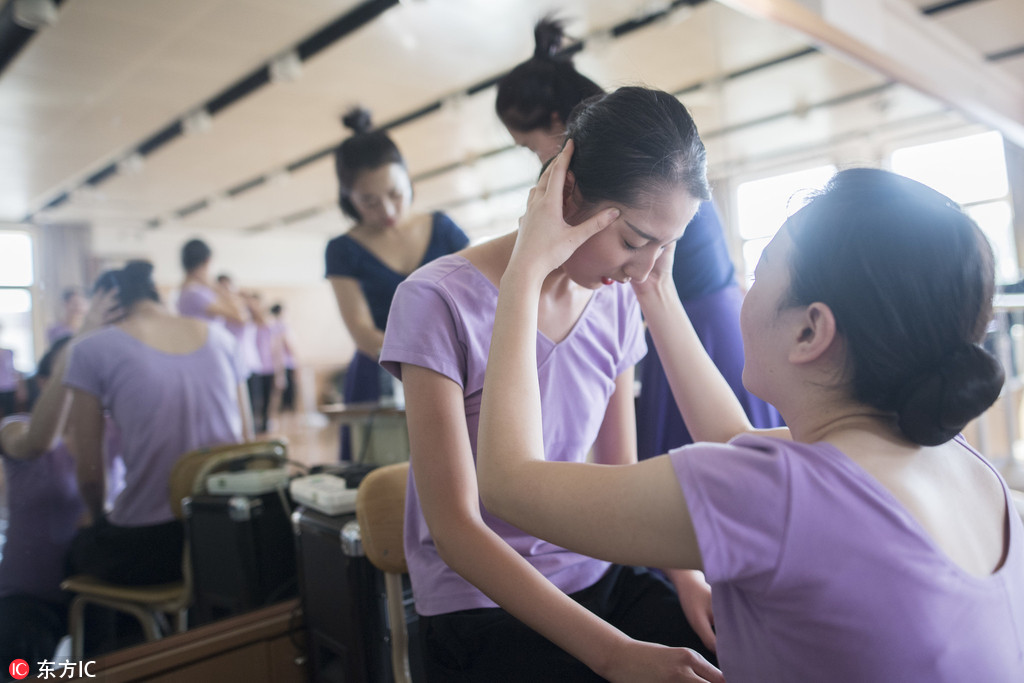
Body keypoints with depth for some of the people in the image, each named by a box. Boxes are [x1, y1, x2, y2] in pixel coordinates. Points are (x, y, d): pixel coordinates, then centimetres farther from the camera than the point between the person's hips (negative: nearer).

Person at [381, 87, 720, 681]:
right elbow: (455, 527, -19)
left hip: (594, 575, 5)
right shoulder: (439, 301, -17)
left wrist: (688, 577, -10)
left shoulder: (617, 301, 1)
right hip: (482, 604, -4)